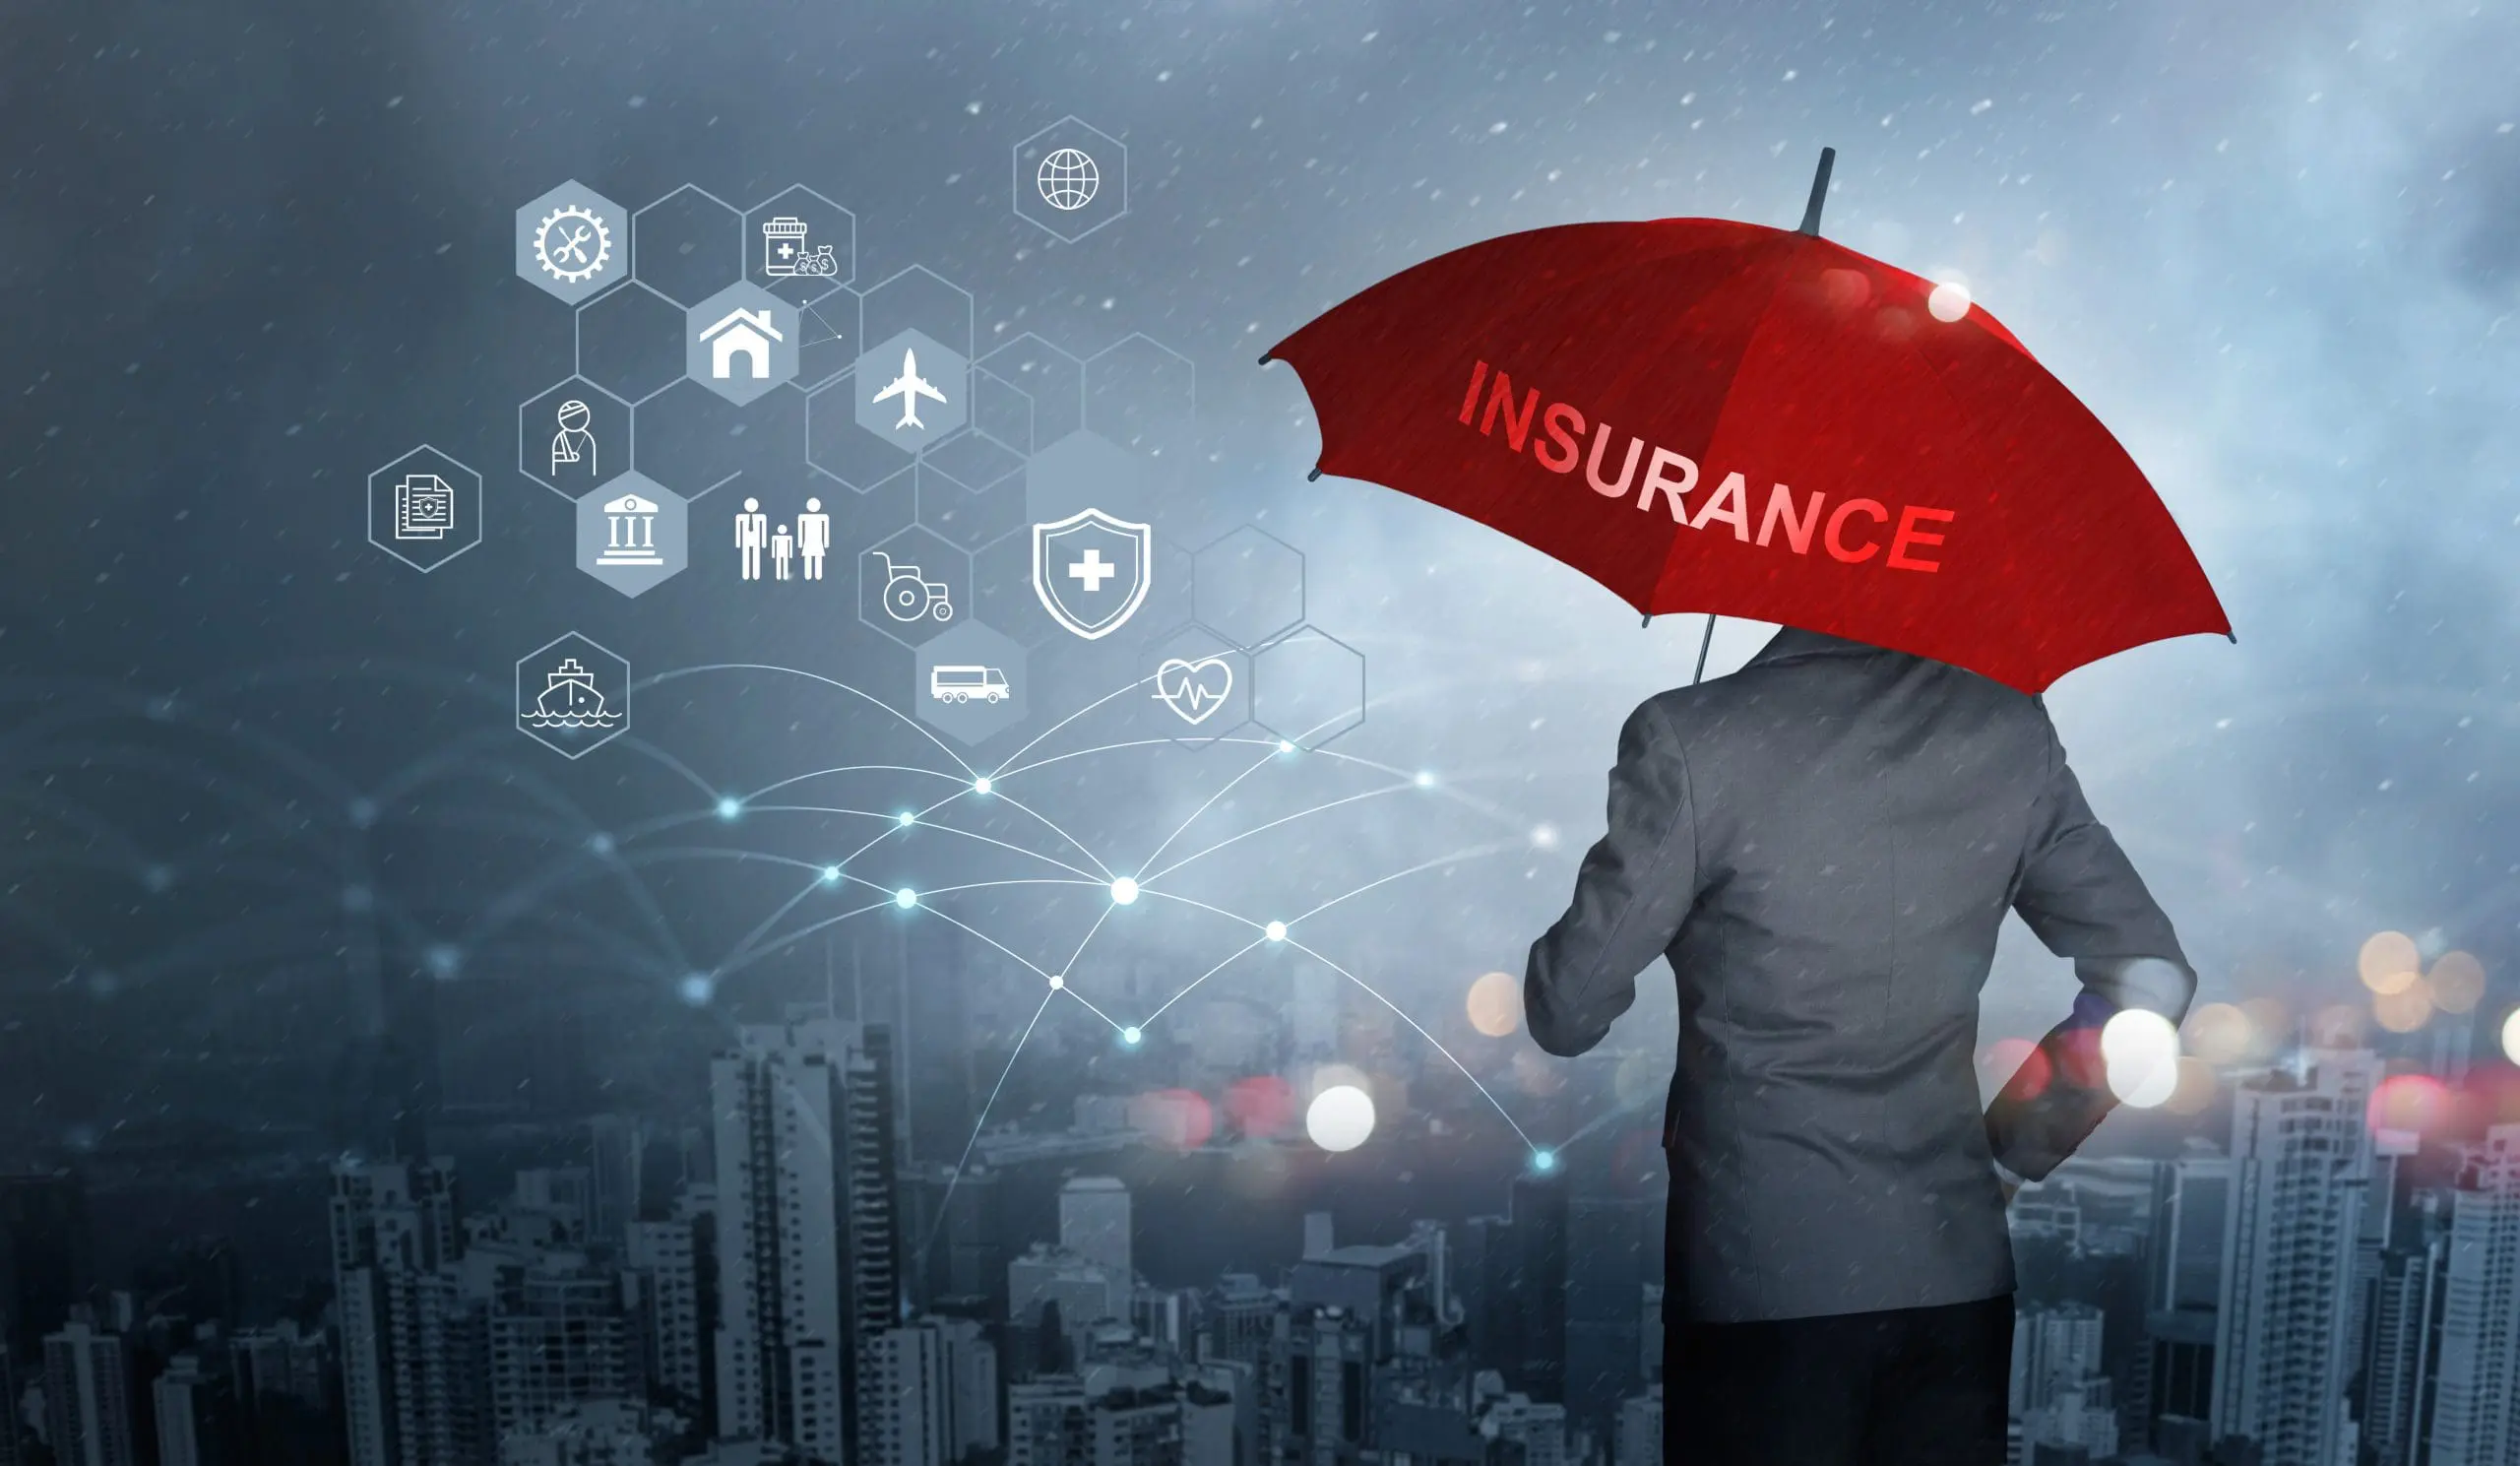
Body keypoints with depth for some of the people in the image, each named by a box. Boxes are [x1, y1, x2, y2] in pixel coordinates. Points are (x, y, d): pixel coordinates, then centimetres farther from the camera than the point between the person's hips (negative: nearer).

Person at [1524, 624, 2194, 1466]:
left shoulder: (1692, 739, -15)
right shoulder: (2009, 725, -1)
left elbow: (1567, 1013, -10)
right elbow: (2152, 978, 4)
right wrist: (2015, 1158, 12)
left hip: (1760, 1268, -3)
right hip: (1954, 1261, 4)